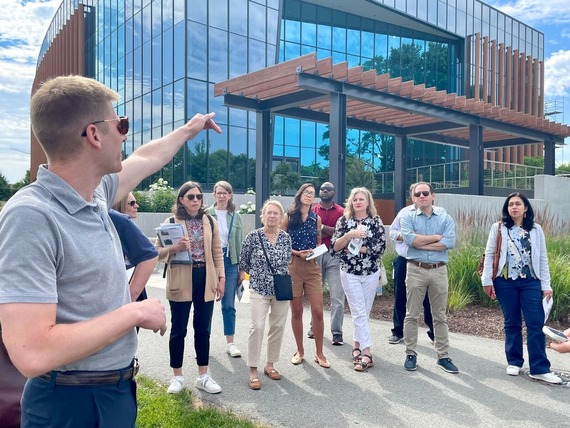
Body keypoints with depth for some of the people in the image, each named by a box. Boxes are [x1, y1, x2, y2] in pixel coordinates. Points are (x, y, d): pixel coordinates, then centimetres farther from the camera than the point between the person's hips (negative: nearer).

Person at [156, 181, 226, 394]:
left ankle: (203, 376, 22)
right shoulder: (171, 222, -2)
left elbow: (217, 252, 8)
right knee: (178, 330, 7)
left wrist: (221, 278, 3)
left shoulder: (210, 221, 8)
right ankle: (177, 376, 22)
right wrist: (174, 248, -23)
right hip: (181, 282, -2)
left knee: (203, 329, 10)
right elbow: (158, 251, -4)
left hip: (205, 280, 3)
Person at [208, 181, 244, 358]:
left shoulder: (235, 216, 5)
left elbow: (239, 242, 7)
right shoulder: (206, 214, -3)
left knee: (229, 304, 7)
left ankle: (230, 343, 16)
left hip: (230, 261, 2)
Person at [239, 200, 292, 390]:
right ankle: (253, 371, 0)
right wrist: (256, 276, 8)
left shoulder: (286, 238, 2)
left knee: (278, 327, 8)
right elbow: (243, 262, 3)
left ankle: (270, 365, 25)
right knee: (257, 327, -10)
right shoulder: (253, 236, -7)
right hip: (259, 289, -3)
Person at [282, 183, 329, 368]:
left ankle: (319, 353, 11)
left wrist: (314, 252, -4)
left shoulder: (316, 218, 10)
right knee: (296, 311, 7)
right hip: (293, 266, -2)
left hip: (312, 266, 2)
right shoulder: (288, 216, 2)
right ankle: (300, 350, 24)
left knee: (317, 311, -3)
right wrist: (297, 252, -13)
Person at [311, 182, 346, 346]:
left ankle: (337, 332, -2)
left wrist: (322, 228, -8)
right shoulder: (312, 211, 7)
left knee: (337, 296, -7)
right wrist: (332, 231, -10)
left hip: (335, 255, -2)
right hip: (316, 254, 2)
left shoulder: (341, 212, 5)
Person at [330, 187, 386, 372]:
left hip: (371, 273, 1)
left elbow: (380, 247, -10)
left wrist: (354, 249, -13)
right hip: (350, 273, -1)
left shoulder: (376, 221, 0)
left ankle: (357, 344, 26)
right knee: (359, 313, -5)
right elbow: (334, 247, -7)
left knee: (364, 312, 9)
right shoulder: (343, 220, 0)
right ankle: (367, 353, -4)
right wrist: (349, 235, -22)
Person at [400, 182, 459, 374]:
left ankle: (443, 356, 18)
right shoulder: (408, 218, 3)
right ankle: (411, 355, 15)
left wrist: (420, 243, -11)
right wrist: (436, 237, -9)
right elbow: (410, 239, -16)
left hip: (439, 271, 1)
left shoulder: (445, 218, 5)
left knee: (440, 316, 9)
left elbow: (449, 243, -11)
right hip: (416, 270, -1)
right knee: (412, 315, 4)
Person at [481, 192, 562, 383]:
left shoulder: (536, 230, 7)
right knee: (512, 323, 8)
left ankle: (539, 369, 2)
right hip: (506, 282, -1)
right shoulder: (499, 228, 2)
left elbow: (542, 258, 7)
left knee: (536, 324, -4)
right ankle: (514, 362, 20)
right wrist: (487, 280, -4)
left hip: (531, 282, 1)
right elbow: (489, 255, 1)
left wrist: (546, 285, 1)